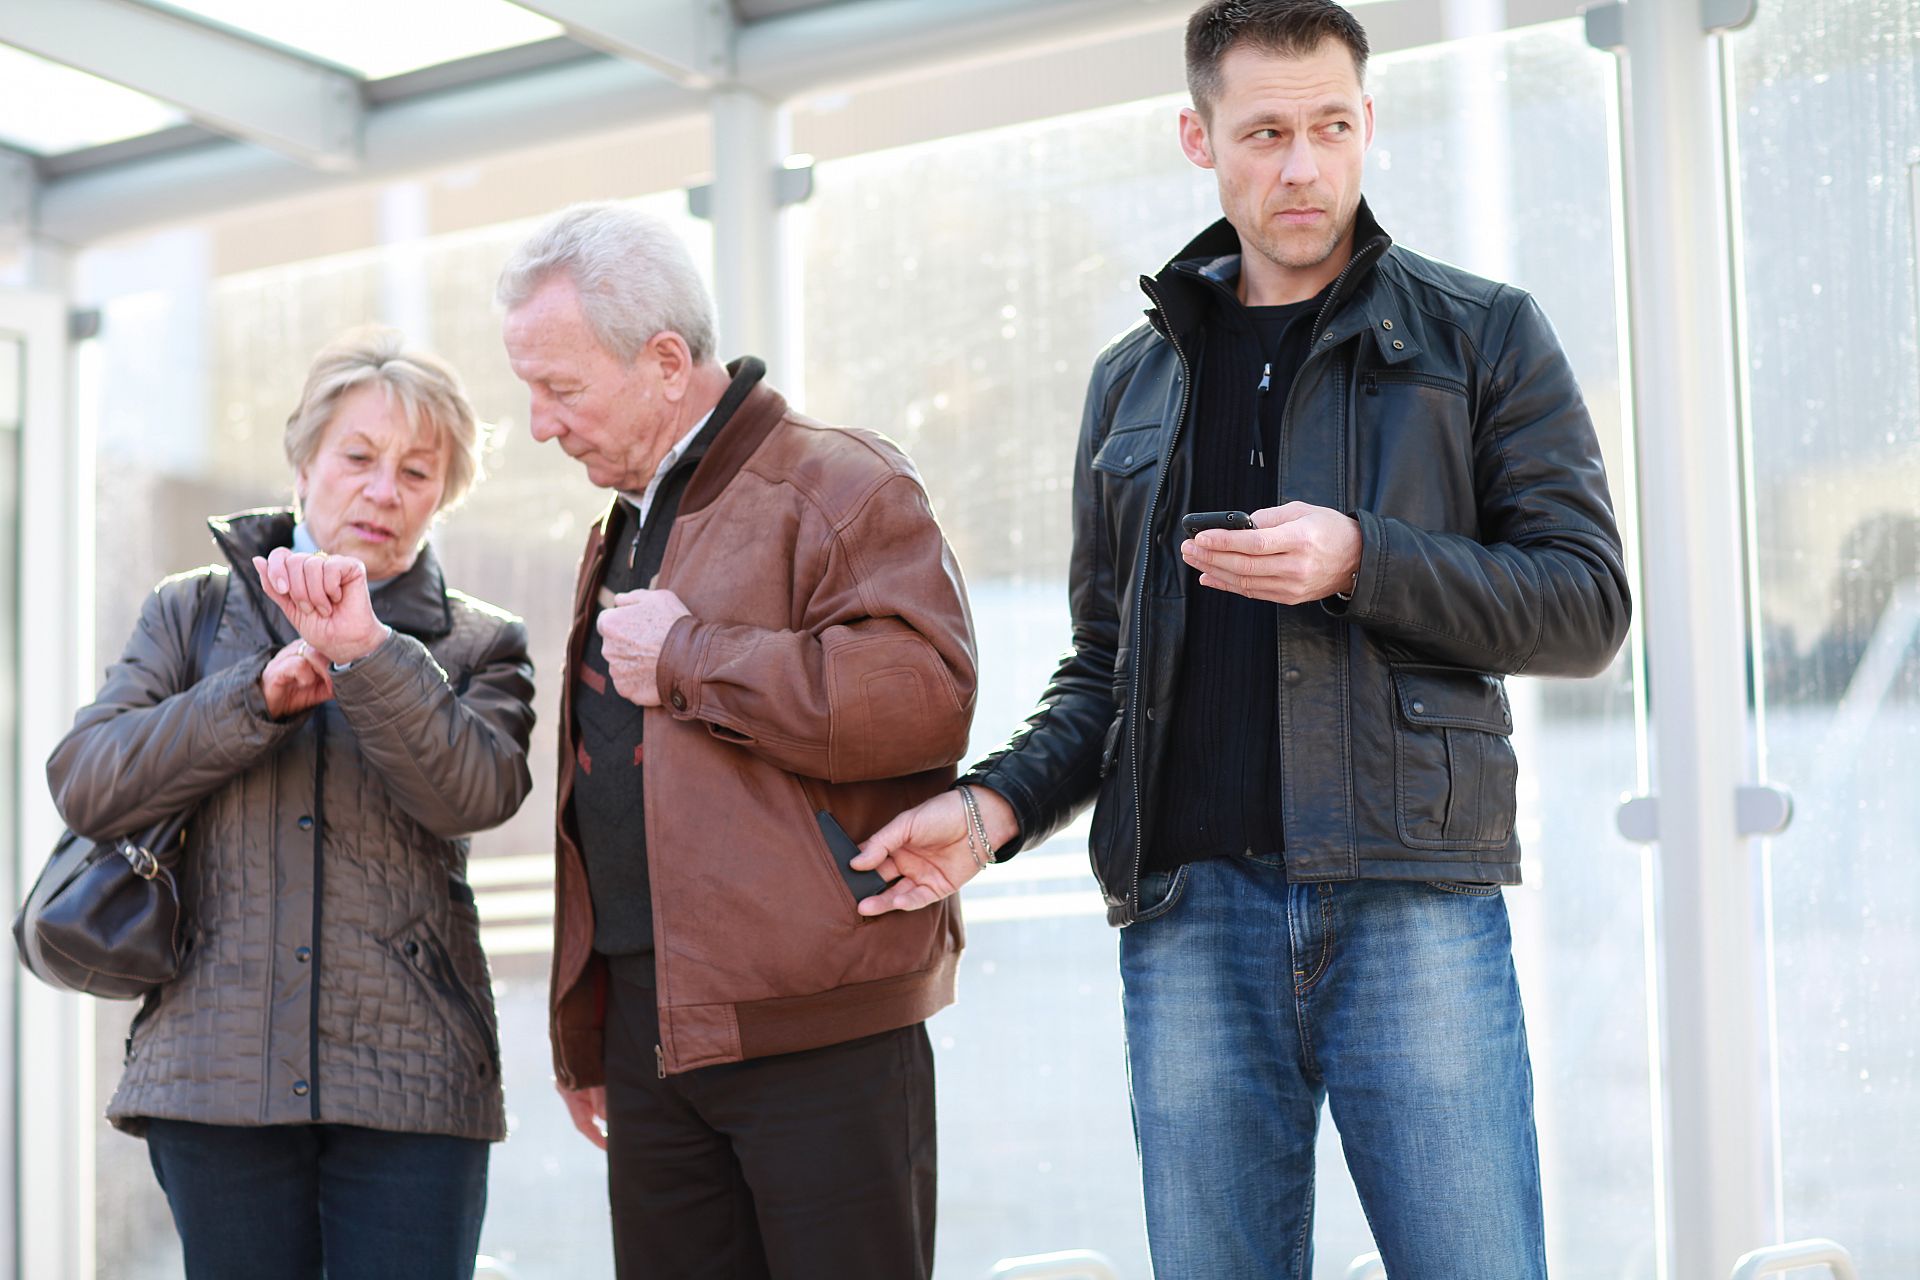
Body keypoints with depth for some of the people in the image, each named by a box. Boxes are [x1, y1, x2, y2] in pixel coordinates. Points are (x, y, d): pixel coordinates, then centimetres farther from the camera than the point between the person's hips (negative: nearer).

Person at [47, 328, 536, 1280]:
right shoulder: (191, 613, 14)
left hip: (410, 1087, -1)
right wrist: (259, 695, -9)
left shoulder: (477, 647, 11)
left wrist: (367, 654, -20)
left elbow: (473, 794, -9)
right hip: (218, 1074, 1)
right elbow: (85, 787, 1)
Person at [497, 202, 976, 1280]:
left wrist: (684, 655, -15)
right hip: (648, 1039, 8)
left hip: (819, 1030, -8)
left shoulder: (840, 487, -6)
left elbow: (923, 693, -24)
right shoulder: (626, 535, 21)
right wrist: (585, 1038, 25)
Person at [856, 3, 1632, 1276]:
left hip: (1411, 897, -3)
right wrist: (997, 803, 2)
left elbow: (1587, 605, 0)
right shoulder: (1135, 381, 18)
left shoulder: (1482, 335, 7)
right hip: (1190, 909, 3)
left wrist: (1364, 563, -14)